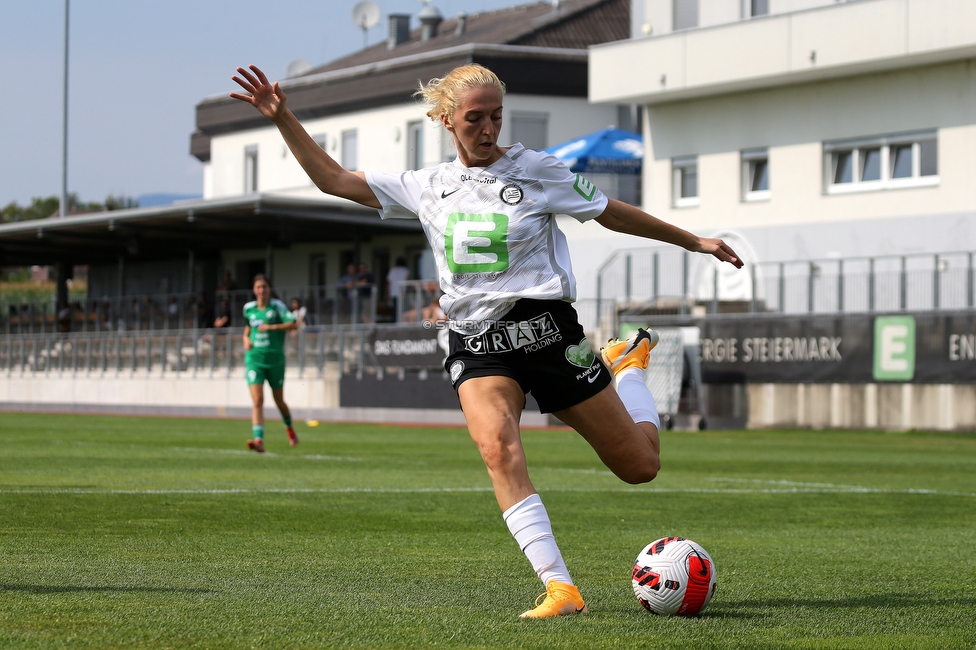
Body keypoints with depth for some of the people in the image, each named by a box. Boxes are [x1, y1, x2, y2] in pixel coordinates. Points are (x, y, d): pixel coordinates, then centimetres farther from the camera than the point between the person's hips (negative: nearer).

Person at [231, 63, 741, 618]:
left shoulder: (535, 170, 0)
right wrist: (282, 118, 5)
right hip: (476, 344, 2)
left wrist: (693, 242, 11)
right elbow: (333, 179, 13)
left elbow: (614, 213, 9)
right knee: (497, 447, -31)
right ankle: (560, 587, -32)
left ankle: (630, 364, 37)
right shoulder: (428, 187, 10)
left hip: (544, 329, -2)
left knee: (640, 465, 4)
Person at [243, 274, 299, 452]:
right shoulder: (248, 308, 7)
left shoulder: (277, 306, -4)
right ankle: (259, 440, -26)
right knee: (257, 401, -16)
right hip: (254, 359, 2)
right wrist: (246, 339, 7)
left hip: (275, 359, -2)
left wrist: (271, 327, -22)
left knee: (279, 401, 13)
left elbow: (293, 324, -14)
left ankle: (289, 428, 43)